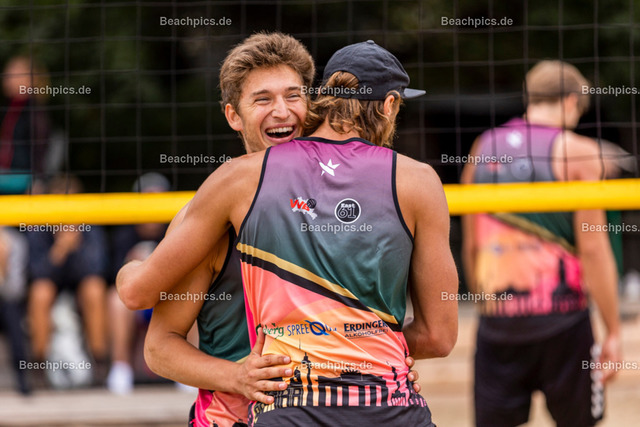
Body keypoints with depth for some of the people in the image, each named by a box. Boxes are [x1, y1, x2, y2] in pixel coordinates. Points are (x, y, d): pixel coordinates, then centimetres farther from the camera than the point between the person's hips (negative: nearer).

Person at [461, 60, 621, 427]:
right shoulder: (577, 152, -4)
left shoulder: (483, 149, 11)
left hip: (497, 318, 4)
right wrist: (613, 332, -4)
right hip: (559, 314, -4)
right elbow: (592, 248, -8)